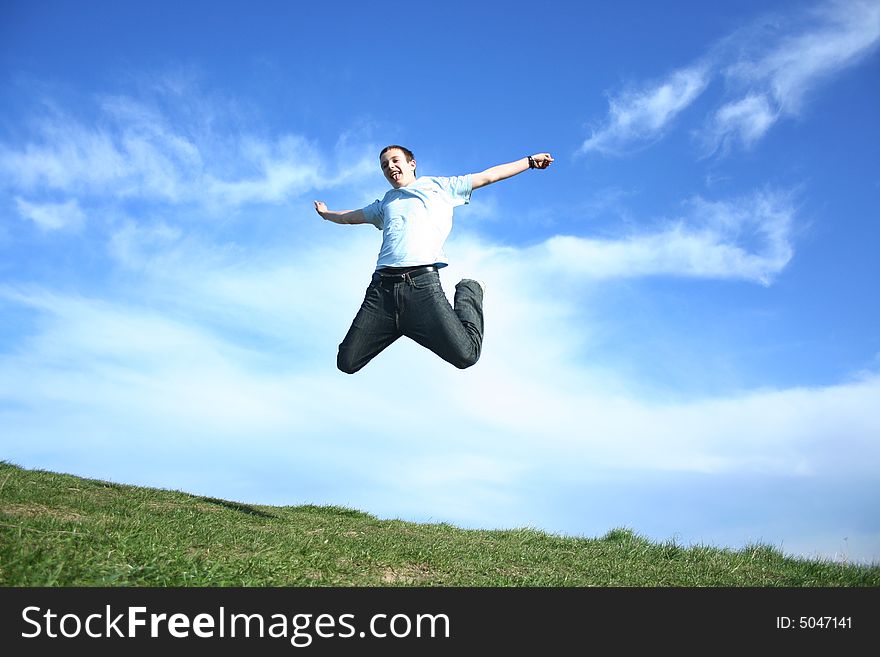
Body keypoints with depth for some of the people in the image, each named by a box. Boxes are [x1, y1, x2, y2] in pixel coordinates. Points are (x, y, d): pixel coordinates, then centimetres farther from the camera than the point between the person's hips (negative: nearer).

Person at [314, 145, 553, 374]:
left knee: (465, 355, -22)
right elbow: (351, 216, 54)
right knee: (347, 363, -7)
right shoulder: (386, 203, 35)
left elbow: (489, 176, 28)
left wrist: (530, 161, 30)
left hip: (423, 282, -4)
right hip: (382, 285, 4)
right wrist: (325, 213, 68)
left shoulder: (439, 186, 24)